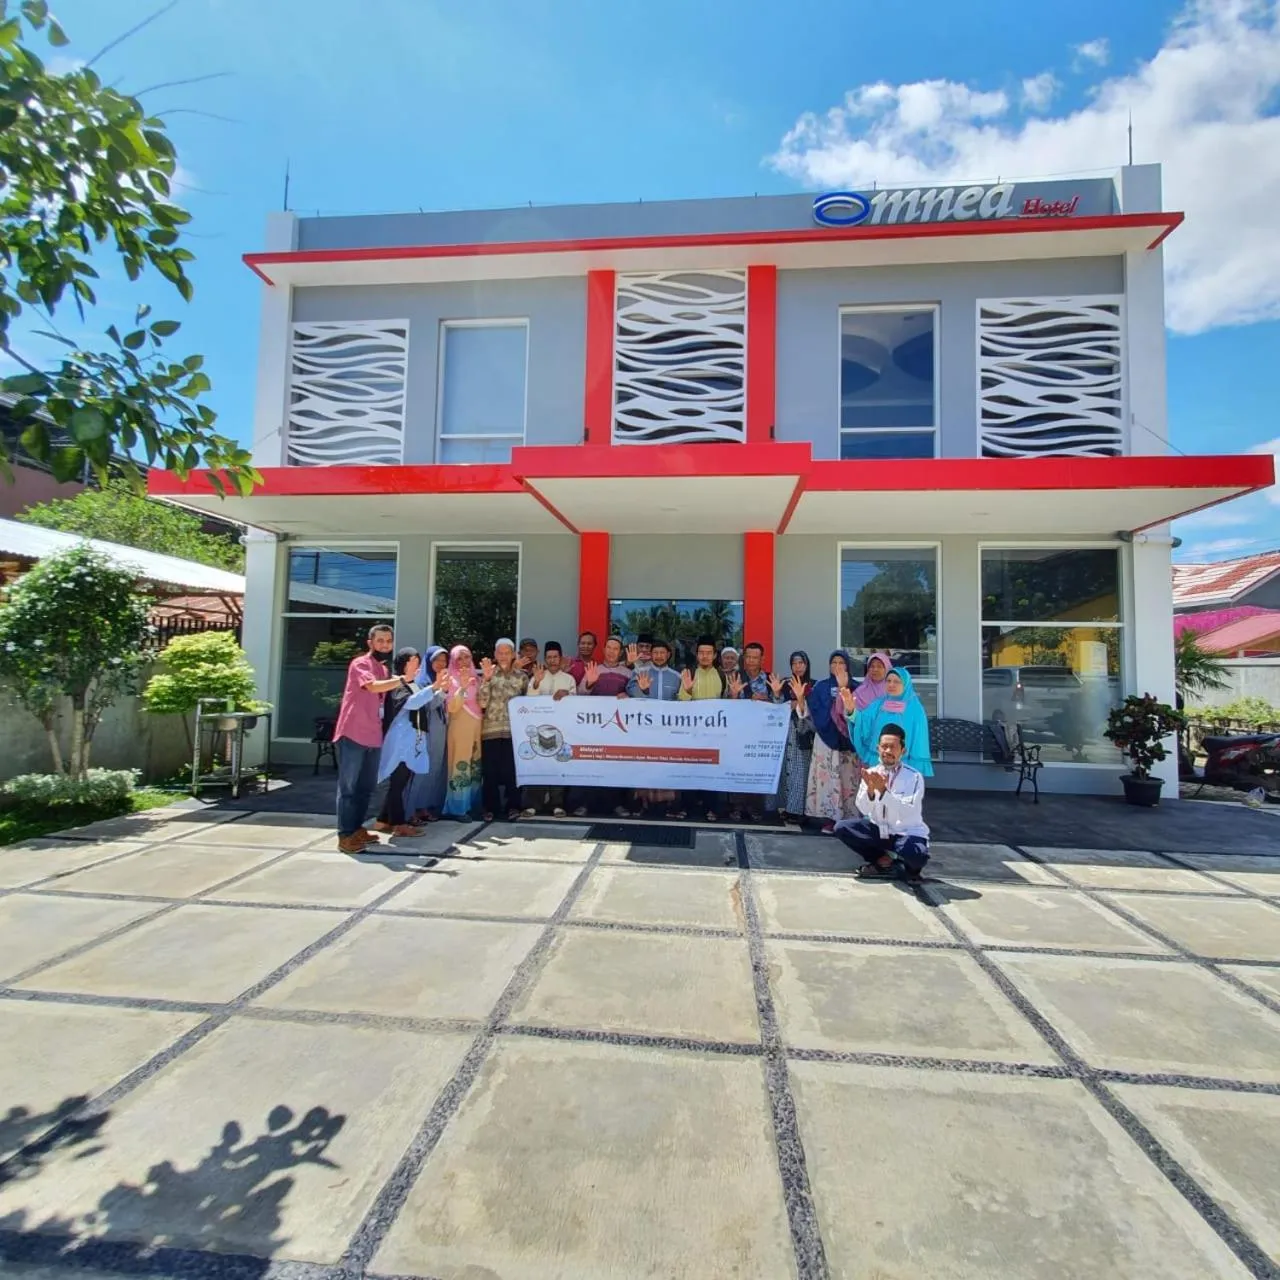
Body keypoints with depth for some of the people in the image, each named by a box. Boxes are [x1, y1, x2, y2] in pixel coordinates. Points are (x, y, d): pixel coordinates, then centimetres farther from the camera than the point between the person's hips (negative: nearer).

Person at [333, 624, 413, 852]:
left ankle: (357, 829, 23)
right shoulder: (360, 663, -9)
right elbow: (373, 686, -29)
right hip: (353, 735, -8)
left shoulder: (384, 670, 17)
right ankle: (345, 835, 4)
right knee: (348, 787, -2)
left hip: (374, 737, 8)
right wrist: (403, 679, -36)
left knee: (366, 787, 13)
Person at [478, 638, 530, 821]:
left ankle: (513, 806, 14)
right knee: (490, 770, 4)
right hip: (490, 729, 0)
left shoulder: (522, 676, 7)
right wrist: (486, 678, -15)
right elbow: (482, 702, -9)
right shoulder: (487, 673, 4)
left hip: (513, 729, 0)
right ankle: (490, 807, 17)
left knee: (511, 769, 1)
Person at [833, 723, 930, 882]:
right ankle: (888, 862, -5)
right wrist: (870, 790, -32)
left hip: (907, 833, -4)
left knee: (917, 855, -36)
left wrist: (884, 790, -36)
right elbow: (863, 809, -12)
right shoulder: (870, 773, -4)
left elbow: (908, 814, -26)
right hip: (879, 830, 4)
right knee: (841, 827, -15)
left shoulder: (914, 777, -14)